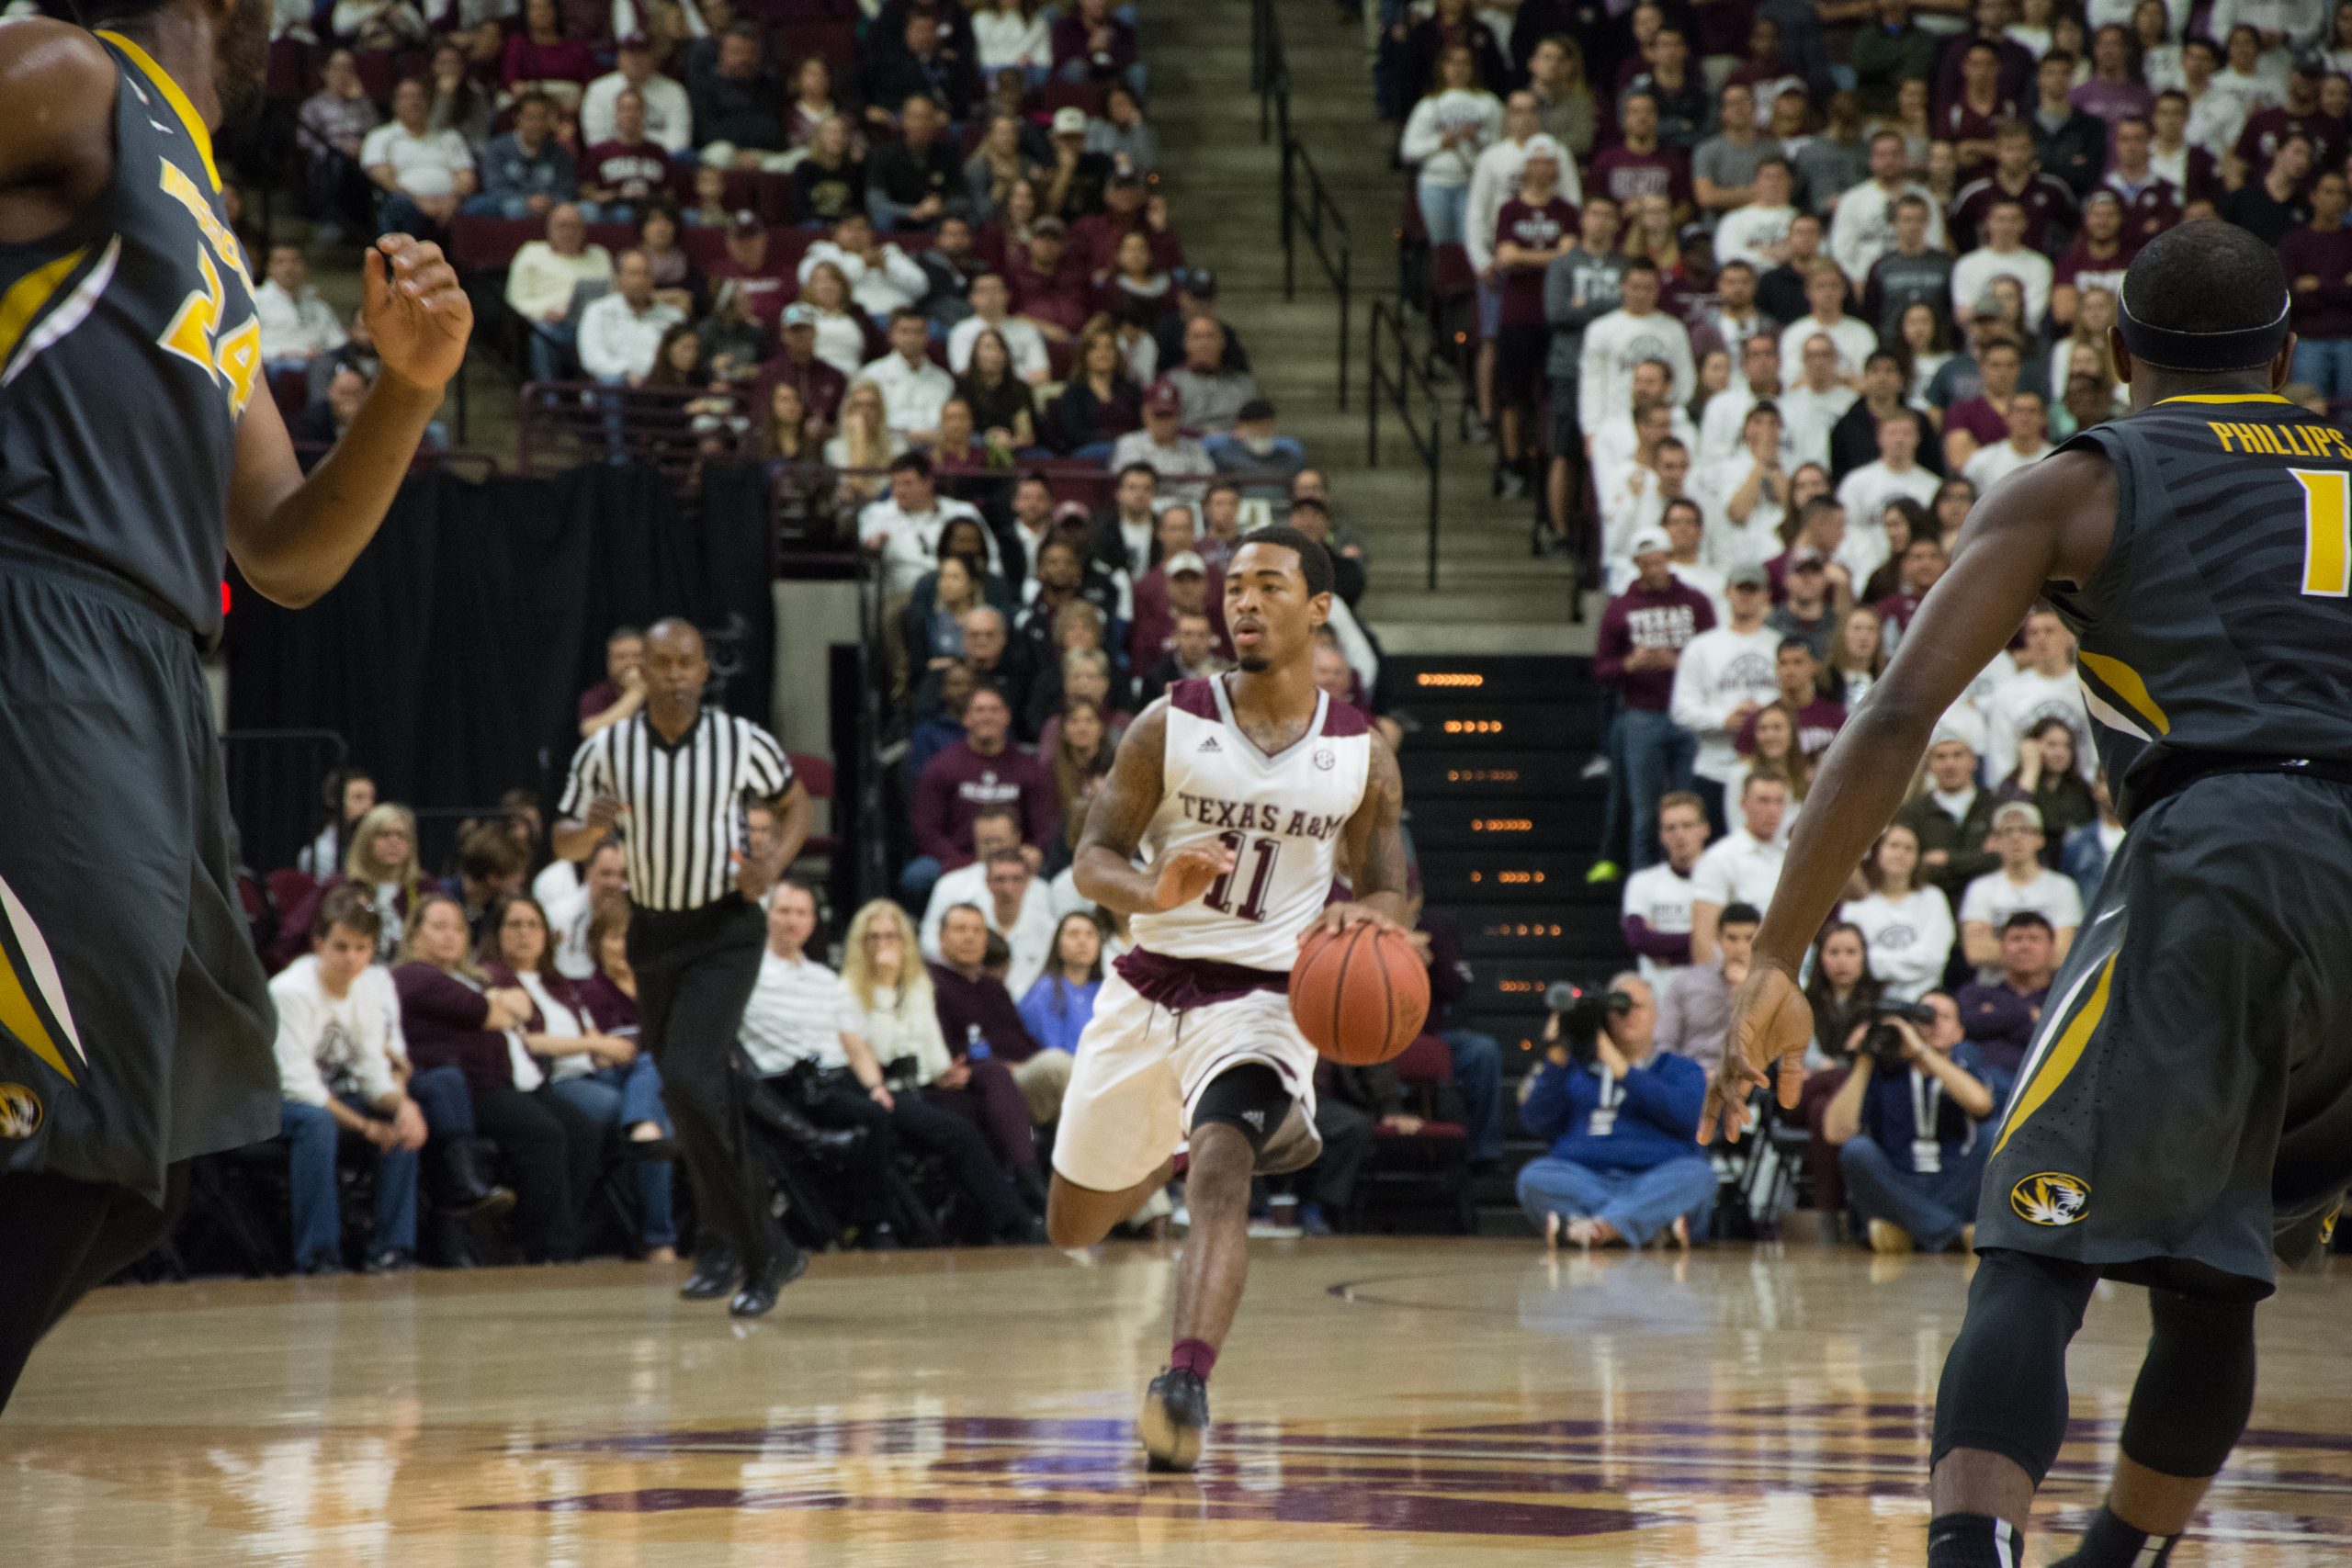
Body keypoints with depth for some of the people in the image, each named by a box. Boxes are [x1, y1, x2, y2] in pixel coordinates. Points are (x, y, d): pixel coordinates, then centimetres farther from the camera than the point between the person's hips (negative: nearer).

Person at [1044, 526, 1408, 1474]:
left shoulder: (1362, 756, -1)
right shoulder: (1171, 726, -3)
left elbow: (1387, 892, 9)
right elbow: (1092, 860, -3)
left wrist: (1362, 920, -16)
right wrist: (1153, 891, -26)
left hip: (1264, 995, -2)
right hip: (1150, 986, 2)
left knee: (1221, 1172, -31)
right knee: (1073, 1227, 14)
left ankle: (1187, 1386, -41)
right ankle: (1168, 1145, 49)